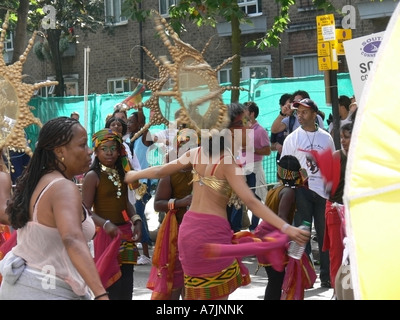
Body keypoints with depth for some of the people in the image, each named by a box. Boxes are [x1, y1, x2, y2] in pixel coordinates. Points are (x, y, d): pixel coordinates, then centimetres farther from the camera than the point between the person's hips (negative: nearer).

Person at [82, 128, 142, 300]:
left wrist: (136, 220, 3)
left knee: (126, 287, 8)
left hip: (125, 233, 6)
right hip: (105, 234, -6)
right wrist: (106, 224, -28)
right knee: (113, 286, -7)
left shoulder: (122, 174, 10)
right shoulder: (93, 176, -9)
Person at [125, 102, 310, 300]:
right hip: (213, 230, -7)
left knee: (194, 293, 20)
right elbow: (251, 202, -22)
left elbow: (160, 171, 19)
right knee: (218, 295, 3)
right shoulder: (228, 162, -13)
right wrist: (286, 228, -28)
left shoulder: (196, 153, 7)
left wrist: (134, 175, 39)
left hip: (189, 227, 7)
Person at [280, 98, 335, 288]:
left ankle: (326, 276, 12)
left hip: (323, 190, 2)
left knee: (325, 234, 5)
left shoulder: (326, 138, 8)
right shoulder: (292, 138, 3)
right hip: (301, 190, -2)